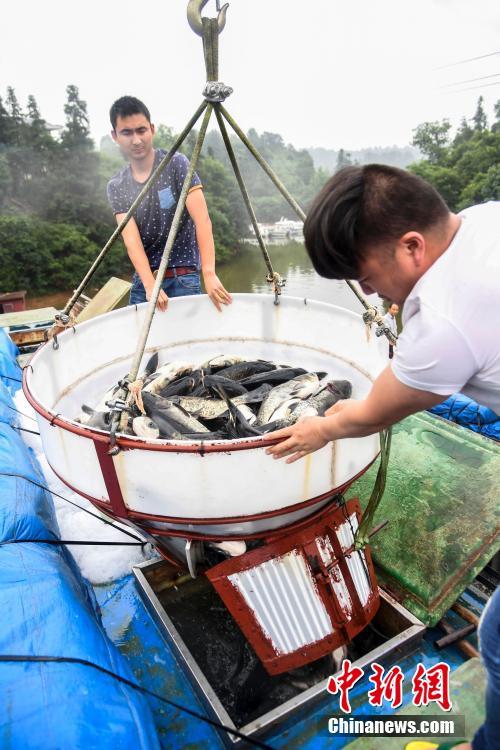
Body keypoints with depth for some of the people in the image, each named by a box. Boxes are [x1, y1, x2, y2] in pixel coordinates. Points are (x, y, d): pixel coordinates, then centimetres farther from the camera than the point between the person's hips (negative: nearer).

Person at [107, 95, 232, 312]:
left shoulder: (176, 164, -6)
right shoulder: (116, 187, 4)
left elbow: (202, 220, -15)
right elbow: (131, 240, -8)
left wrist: (209, 274, -28)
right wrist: (150, 286, -24)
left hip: (183, 278, -3)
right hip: (142, 279, 4)